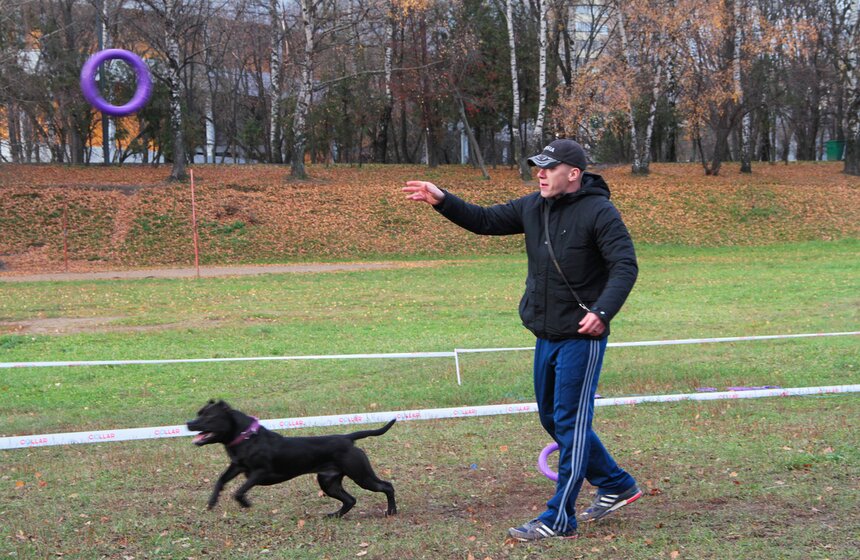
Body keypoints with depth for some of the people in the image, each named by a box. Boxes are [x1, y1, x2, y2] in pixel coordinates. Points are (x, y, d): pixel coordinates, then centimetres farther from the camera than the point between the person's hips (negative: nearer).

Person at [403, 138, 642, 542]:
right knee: (552, 418, 17)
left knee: (570, 423, -5)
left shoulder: (599, 212, -15)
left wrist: (602, 311, -31)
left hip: (581, 338, -9)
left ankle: (558, 520, 0)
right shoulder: (533, 207, 7)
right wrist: (442, 201, 1)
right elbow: (485, 221, 13)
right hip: (546, 335, 9)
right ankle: (616, 485, 32)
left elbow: (625, 266, -19)